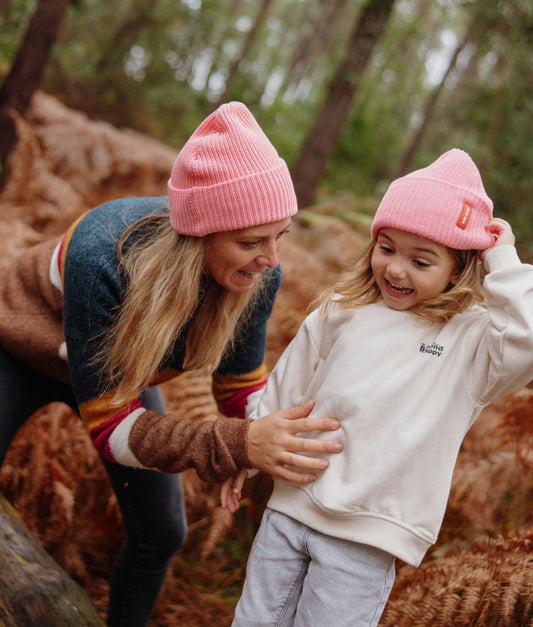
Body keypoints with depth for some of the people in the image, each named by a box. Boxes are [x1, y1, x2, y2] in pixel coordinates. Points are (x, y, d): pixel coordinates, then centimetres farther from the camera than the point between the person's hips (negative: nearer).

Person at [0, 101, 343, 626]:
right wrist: (239, 445, -50)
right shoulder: (103, 256, -43)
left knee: (161, 534, 8)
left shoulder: (257, 275, -28)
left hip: (123, 367, 5)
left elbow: (241, 390, -13)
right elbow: (109, 425, -38)